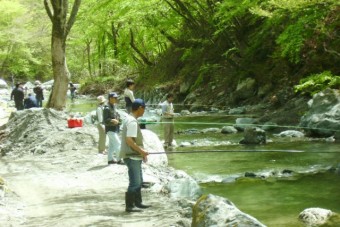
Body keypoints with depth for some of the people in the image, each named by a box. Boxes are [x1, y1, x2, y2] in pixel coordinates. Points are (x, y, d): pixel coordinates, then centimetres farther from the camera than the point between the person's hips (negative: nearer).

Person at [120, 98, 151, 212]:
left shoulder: (130, 119, 14)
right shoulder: (132, 121, -18)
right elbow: (129, 140, -24)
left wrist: (141, 152, 18)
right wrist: (141, 151, -18)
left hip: (135, 156, 10)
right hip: (132, 156, -10)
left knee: (138, 181, 19)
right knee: (134, 182, -5)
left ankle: (138, 202, 29)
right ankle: (129, 206, 0)